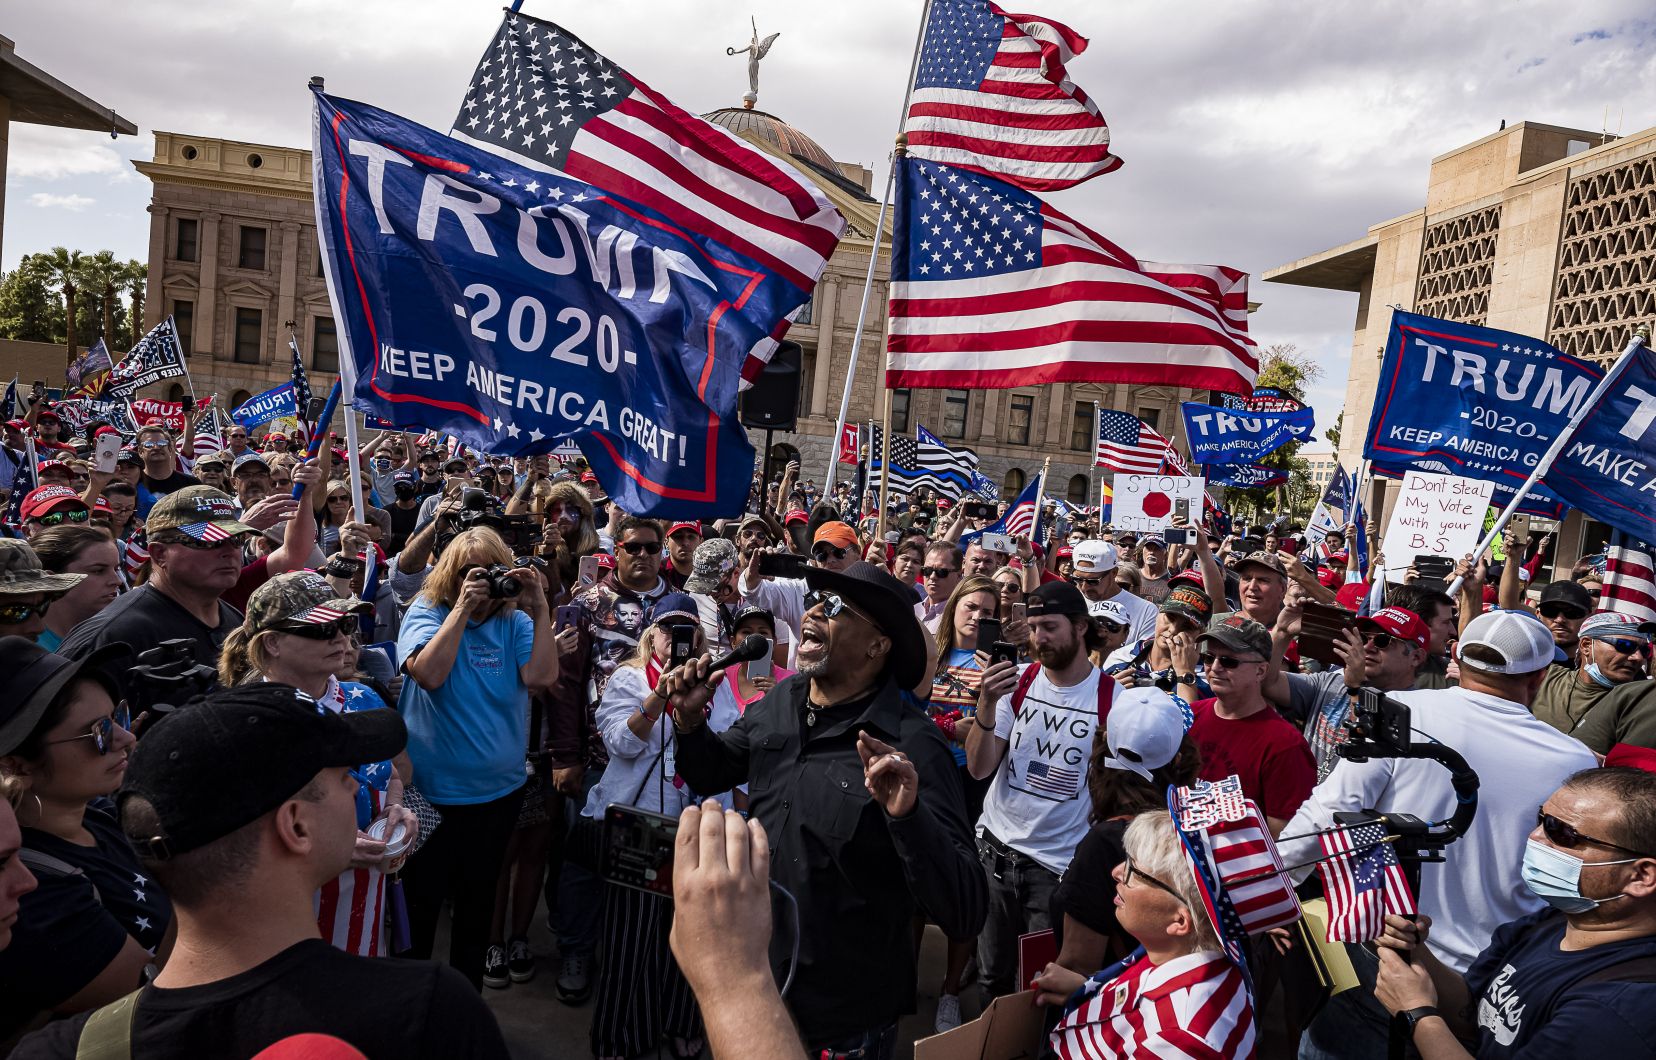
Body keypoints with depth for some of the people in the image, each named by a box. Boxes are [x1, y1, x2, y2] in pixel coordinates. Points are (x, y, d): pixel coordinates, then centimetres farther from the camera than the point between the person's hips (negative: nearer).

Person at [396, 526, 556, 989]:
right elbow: (429, 674, -26)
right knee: (420, 902, 11)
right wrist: (463, 607, -26)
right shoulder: (427, 612, -8)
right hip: (429, 792, -3)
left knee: (478, 901, 19)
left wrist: (539, 609, -22)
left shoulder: (514, 622, -2)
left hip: (498, 791, 3)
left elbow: (542, 676, -18)